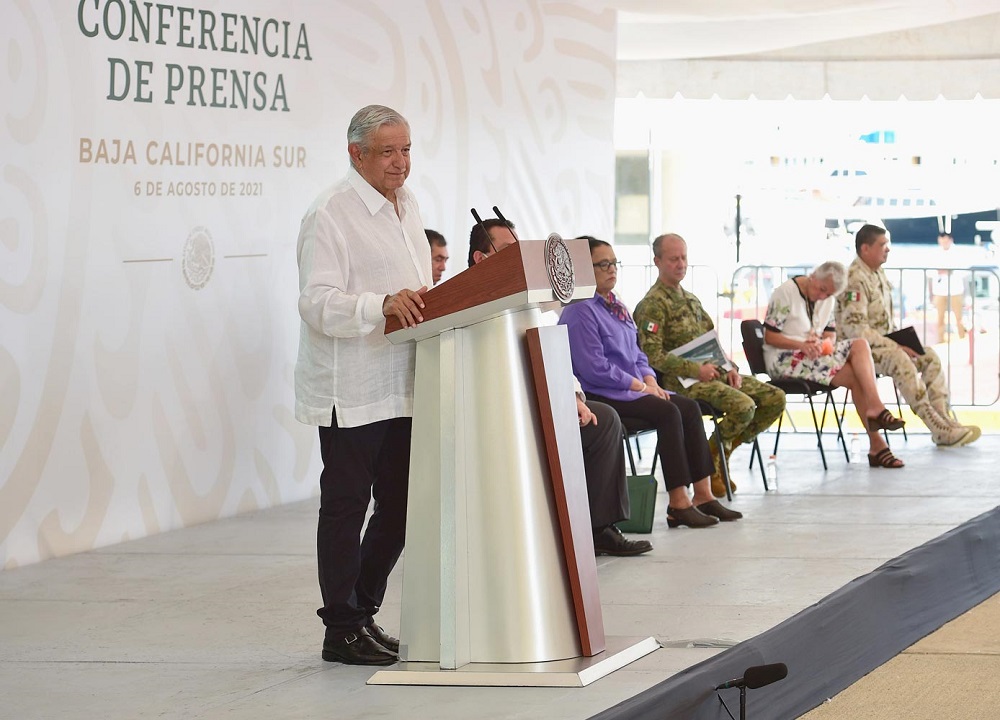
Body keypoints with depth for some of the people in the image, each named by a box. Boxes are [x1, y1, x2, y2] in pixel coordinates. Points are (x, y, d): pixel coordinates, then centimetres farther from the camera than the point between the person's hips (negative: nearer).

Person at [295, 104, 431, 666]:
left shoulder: (407, 205, 16)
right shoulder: (330, 214, -11)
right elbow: (318, 303, -20)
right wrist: (384, 305, -32)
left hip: (402, 386, 8)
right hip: (351, 389, -8)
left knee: (400, 507, 11)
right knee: (345, 506, 0)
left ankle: (362, 612, 24)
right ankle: (343, 630, 7)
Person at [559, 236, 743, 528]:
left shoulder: (615, 307, 19)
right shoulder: (580, 311, -12)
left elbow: (636, 352, 24)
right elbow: (594, 367, -19)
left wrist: (650, 380, 3)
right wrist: (639, 385, -15)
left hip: (632, 389, 10)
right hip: (600, 395, -10)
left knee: (689, 407, -7)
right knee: (667, 412, -26)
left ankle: (702, 495, -8)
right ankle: (678, 504, -25)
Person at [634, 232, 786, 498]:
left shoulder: (691, 299, 21)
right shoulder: (653, 304, -7)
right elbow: (652, 355, -16)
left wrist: (730, 368, 4)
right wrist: (696, 369, -20)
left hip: (714, 373, 9)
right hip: (682, 380, -9)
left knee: (776, 398, -5)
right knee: (743, 405, -30)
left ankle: (724, 449, 5)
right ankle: (709, 461, -7)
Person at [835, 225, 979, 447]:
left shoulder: (879, 274, 14)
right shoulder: (855, 280, -17)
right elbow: (854, 328, -25)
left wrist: (900, 340, 3)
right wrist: (895, 346, -25)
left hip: (883, 342, 10)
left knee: (930, 357, -5)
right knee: (902, 362, -33)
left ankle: (947, 421, -13)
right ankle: (939, 429, -36)